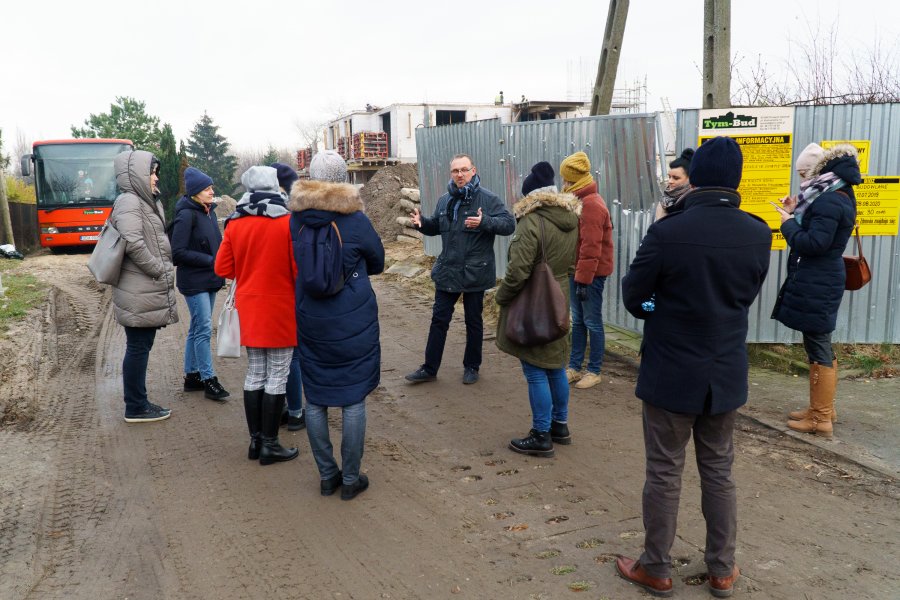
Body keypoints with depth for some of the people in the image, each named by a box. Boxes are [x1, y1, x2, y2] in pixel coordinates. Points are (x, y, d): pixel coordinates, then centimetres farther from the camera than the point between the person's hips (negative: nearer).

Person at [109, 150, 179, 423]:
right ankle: (136, 408, 8)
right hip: (140, 294, -10)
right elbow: (134, 244, -25)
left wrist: (163, 271, 11)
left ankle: (138, 402, 25)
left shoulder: (145, 202, 17)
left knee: (141, 346, 15)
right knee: (138, 347, -1)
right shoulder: (129, 202, -14)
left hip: (148, 290, 10)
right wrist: (160, 271, -16)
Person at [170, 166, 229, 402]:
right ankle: (209, 380, -1)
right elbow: (178, 252, -17)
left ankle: (191, 376, 23)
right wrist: (210, 261, -18)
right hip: (194, 282, -8)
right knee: (204, 329, -7)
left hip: (210, 279, 8)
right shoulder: (186, 215, -13)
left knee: (197, 329, 14)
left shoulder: (209, 212, 11)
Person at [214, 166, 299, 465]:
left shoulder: (234, 223, 1)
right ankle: (269, 444, 8)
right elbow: (300, 269, -13)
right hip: (281, 308, -5)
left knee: (254, 373, 14)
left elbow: (222, 268, 3)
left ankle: (255, 440, 21)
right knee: (277, 375, 3)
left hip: (249, 308, 5)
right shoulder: (288, 221, -12)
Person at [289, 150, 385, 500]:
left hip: (310, 323, 3)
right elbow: (378, 263, 4)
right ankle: (350, 480, 13)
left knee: (315, 400, 13)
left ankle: (327, 475, 22)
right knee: (353, 400, 6)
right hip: (354, 324, -3)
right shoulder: (354, 219, -10)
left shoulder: (296, 219, -1)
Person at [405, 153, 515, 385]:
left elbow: (509, 224, -16)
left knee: (473, 322, 11)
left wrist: (485, 222, -33)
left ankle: (471, 367, 27)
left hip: (475, 273, -5)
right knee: (439, 320, 9)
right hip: (447, 271, 5)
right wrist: (421, 222, 0)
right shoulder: (444, 200, 8)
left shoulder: (488, 199, -10)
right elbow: (435, 227, 21)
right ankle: (429, 368, 18)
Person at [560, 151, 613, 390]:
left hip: (591, 273, -9)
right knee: (577, 321, 14)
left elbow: (591, 247, -22)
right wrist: (577, 275, 12)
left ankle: (594, 371, 11)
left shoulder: (591, 205, -18)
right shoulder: (579, 201, 12)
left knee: (592, 323, 1)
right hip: (577, 271, 9)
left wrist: (584, 280, -21)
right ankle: (574, 367, 22)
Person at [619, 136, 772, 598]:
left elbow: (632, 298, -8)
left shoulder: (667, 232, -19)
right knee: (719, 473, 18)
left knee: (664, 474, 9)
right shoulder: (758, 234, -6)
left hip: (670, 373, -4)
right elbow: (745, 297, 6)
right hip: (726, 373, 4)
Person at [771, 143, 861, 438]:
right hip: (818, 282, 11)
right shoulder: (837, 195, 14)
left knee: (818, 350, -3)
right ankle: (822, 408, 30)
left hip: (816, 286, -11)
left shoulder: (829, 201, -19)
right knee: (820, 347, 18)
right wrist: (797, 214, 6)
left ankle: (821, 419, 6)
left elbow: (813, 243, -25)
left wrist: (788, 223, -12)